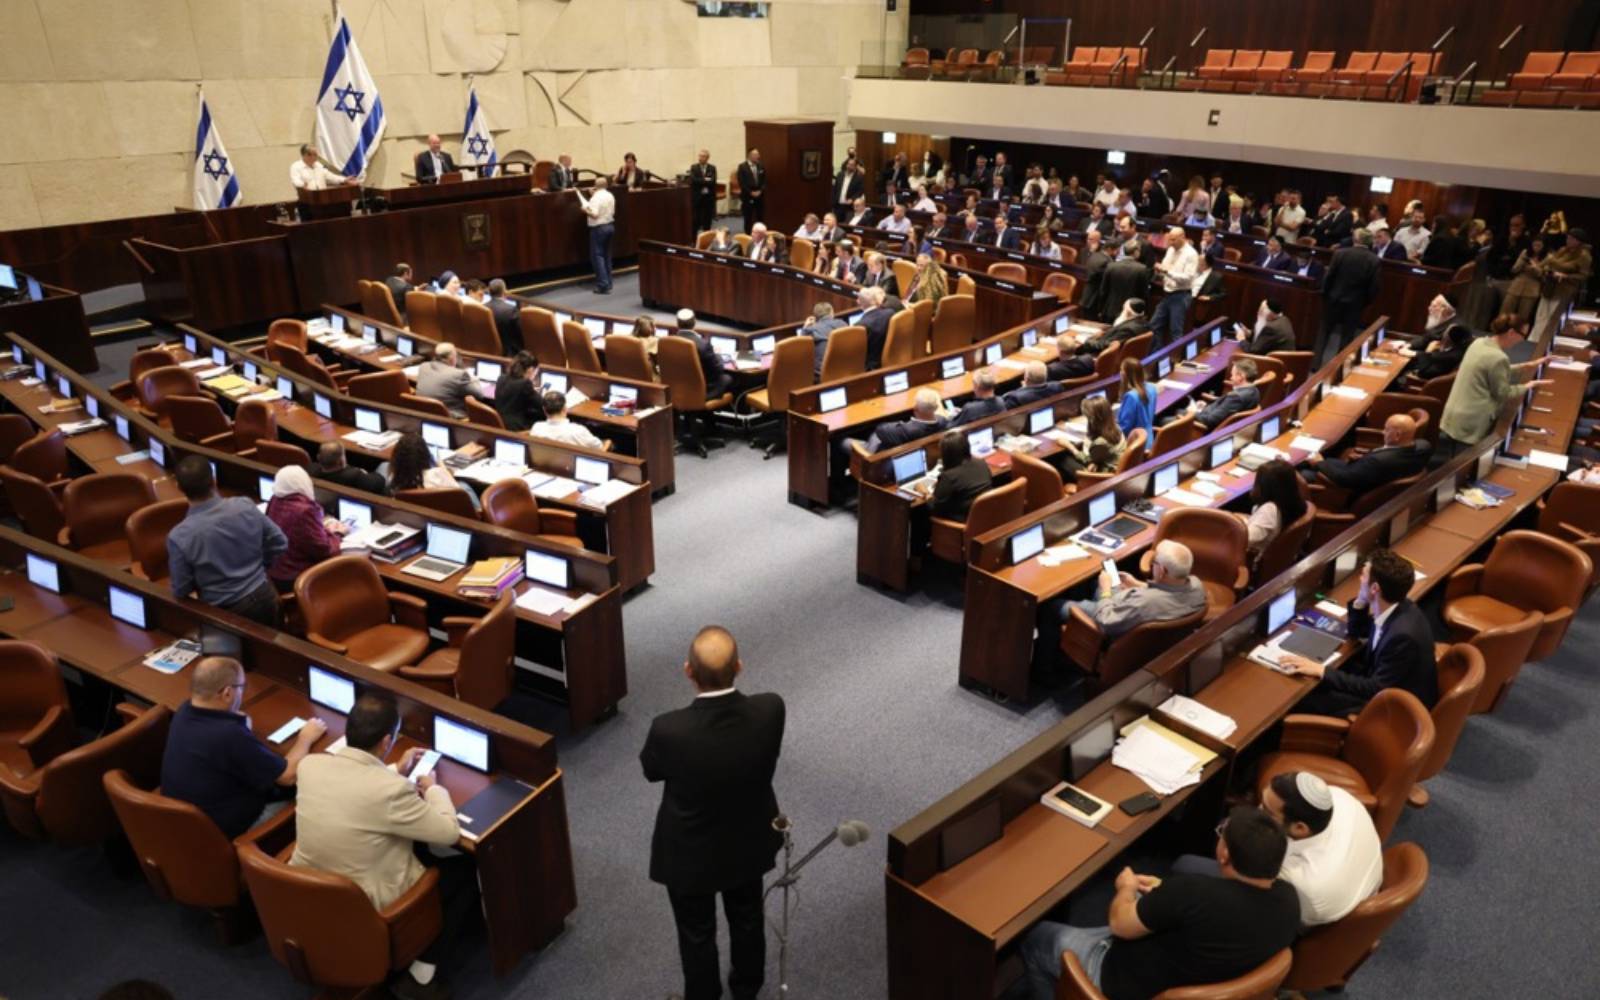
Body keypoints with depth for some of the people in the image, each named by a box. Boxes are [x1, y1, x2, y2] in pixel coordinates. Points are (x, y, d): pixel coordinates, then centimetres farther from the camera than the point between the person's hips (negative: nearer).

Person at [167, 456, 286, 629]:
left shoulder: (179, 536, -21)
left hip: (225, 612, -3)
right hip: (263, 597, 3)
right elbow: (280, 543, -2)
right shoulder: (245, 506, -14)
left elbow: (181, 591, -10)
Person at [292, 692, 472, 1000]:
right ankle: (421, 975, 9)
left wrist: (396, 771, 17)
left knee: (415, 846, 28)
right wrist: (432, 787, 1)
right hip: (367, 907, -7)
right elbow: (450, 833, -15)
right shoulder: (391, 789, -30)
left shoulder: (310, 764, -12)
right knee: (469, 869, 11)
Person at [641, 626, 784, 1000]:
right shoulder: (770, 710, -29)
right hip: (749, 842, 3)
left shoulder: (670, 729, -36)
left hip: (690, 853, -3)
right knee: (747, 919, 30)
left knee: (697, 934, 24)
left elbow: (651, 771, -12)